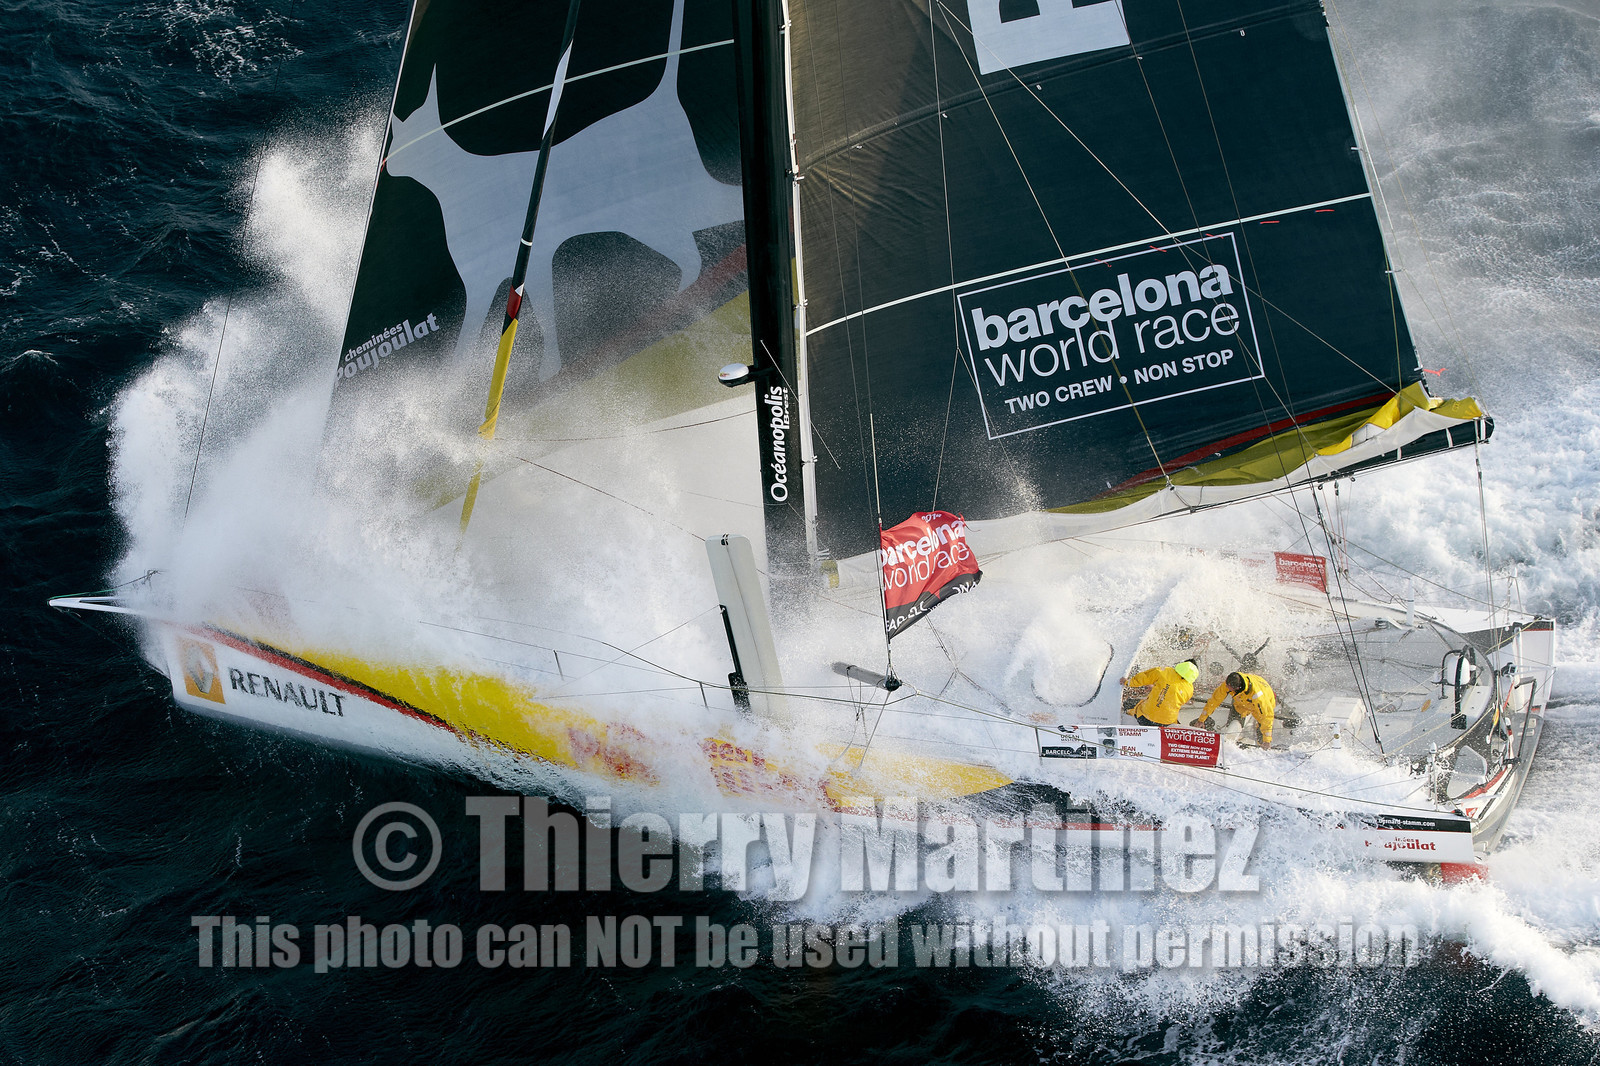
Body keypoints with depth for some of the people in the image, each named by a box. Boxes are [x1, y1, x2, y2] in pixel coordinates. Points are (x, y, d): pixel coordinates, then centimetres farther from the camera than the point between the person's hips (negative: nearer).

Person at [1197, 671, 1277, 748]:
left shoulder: (1256, 694, -46)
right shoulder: (1227, 684, -33)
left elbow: (1267, 716, -37)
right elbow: (1214, 700, -19)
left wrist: (1267, 740, -33)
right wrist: (1201, 719, -14)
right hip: (1242, 701, 4)